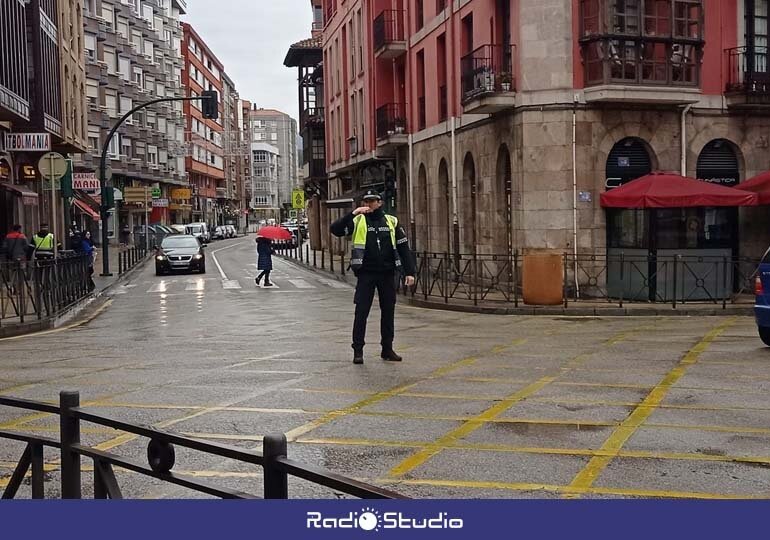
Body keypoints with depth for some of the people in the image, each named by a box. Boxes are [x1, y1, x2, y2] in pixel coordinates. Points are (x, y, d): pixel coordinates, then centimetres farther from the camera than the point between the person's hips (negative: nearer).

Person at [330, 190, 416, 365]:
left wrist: (409, 272, 1)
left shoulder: (392, 221, 7)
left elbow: (403, 247, 7)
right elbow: (335, 229, -11)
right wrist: (353, 214, -20)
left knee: (388, 312, 9)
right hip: (366, 274, -2)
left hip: (387, 274, 2)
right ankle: (358, 351, 5)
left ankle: (387, 349, 20)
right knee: (361, 312, -2)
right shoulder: (358, 221, 2)